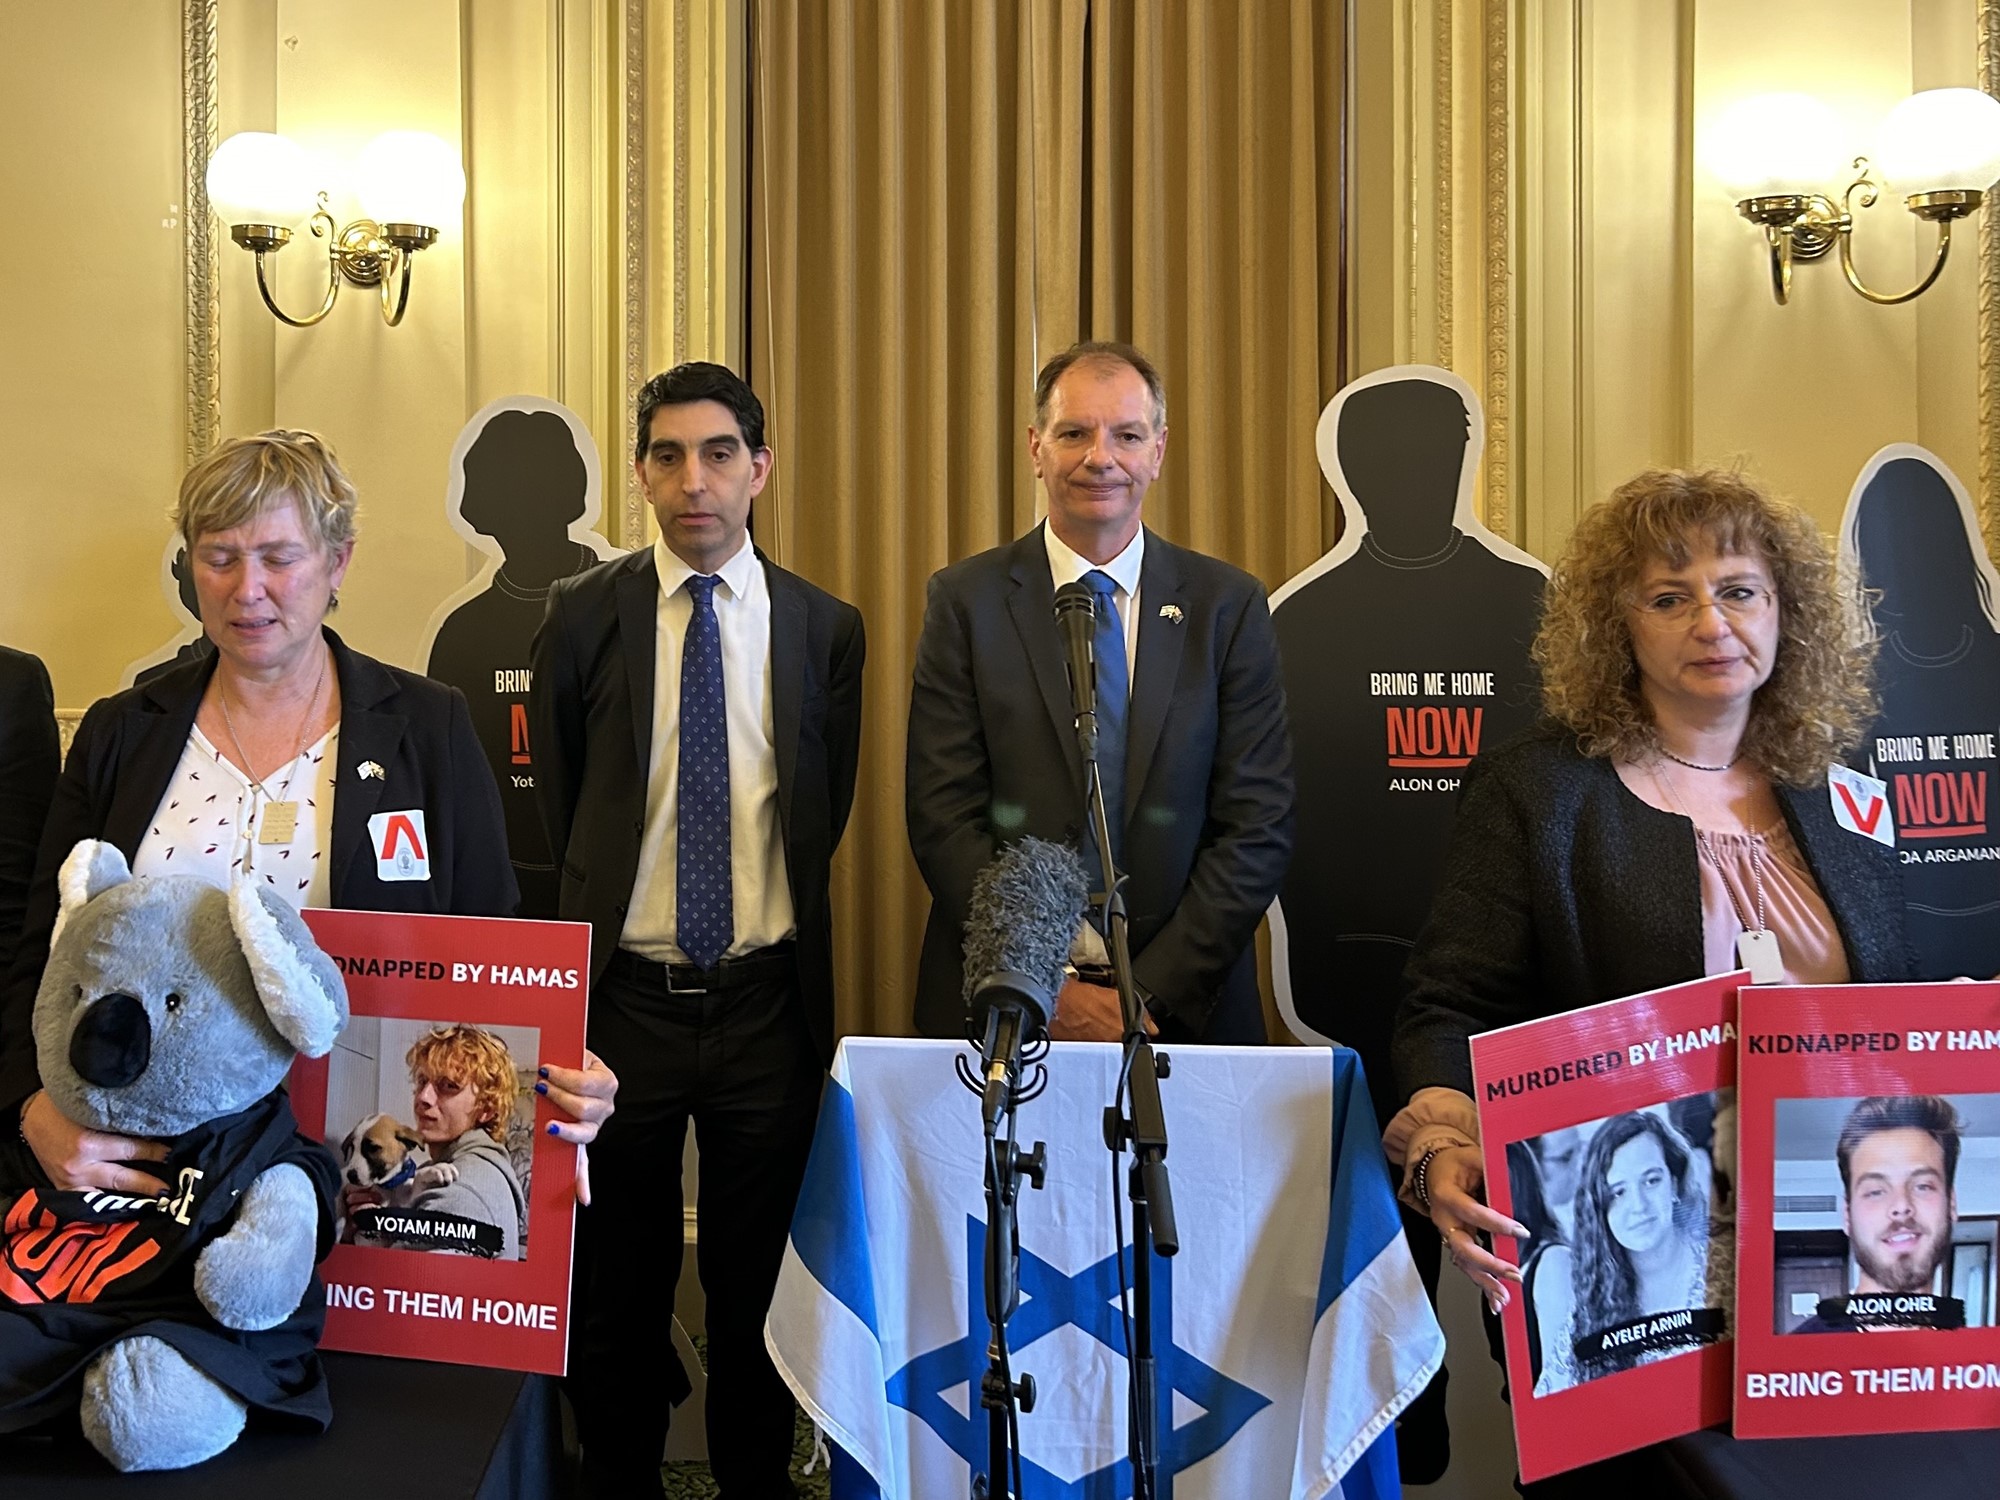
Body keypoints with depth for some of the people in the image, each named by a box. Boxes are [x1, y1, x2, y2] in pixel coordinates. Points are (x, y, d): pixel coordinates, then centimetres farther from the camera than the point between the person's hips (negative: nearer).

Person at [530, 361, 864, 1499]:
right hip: (622, 999, 0)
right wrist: (597, 918, 7)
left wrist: (776, 925, 7)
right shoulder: (585, 617, 0)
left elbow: (825, 815, 9)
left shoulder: (826, 628, 2)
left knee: (758, 1282, 12)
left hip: (766, 1004, 1)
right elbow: (553, 809, 7)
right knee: (617, 1285, 12)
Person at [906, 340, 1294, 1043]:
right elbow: (943, 818, -6)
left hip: (1184, 1007, 1)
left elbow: (1259, 826, -3)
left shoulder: (1229, 606, 0)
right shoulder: (966, 600, -1)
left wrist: (1151, 993, -12)